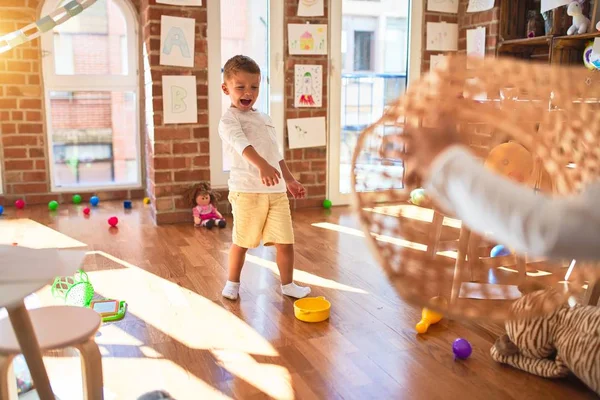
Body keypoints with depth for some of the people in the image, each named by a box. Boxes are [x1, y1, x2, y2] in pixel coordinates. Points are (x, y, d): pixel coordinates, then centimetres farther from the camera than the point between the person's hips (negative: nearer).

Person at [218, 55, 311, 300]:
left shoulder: (265, 119, 19)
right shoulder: (229, 119, -6)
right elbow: (242, 144, -26)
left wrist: (290, 180, 25)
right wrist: (262, 166, -42)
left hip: (276, 190, 6)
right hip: (247, 190, -6)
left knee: (285, 241, 4)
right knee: (242, 241, 7)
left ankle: (288, 284, 20)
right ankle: (233, 282, 28)